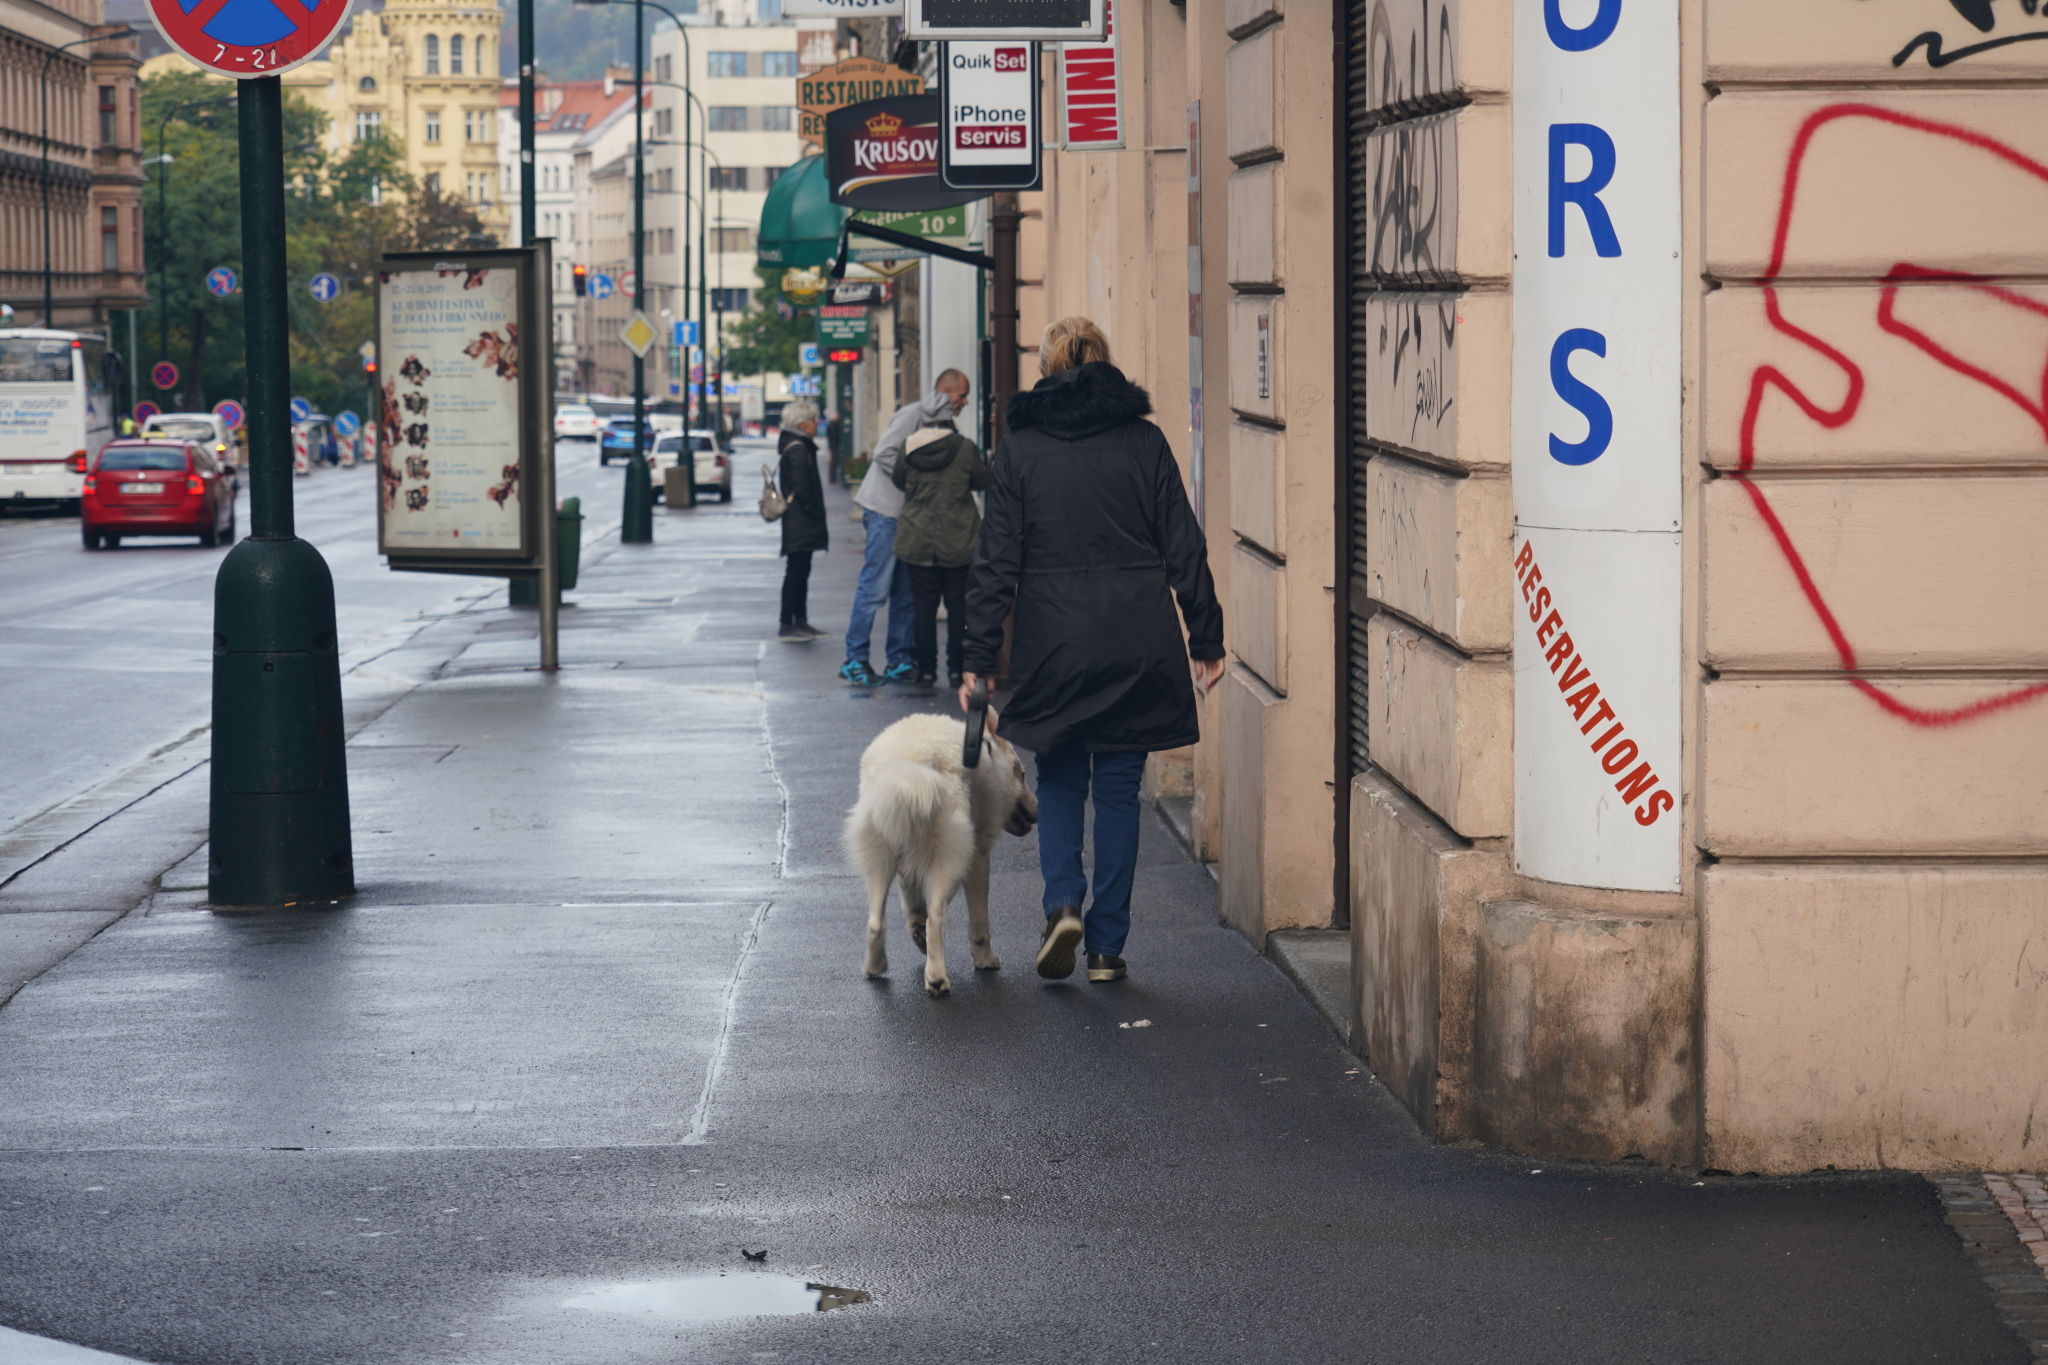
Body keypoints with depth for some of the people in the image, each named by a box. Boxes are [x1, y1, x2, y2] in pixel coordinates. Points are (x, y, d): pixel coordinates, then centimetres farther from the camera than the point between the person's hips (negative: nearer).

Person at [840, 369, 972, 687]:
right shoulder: (913, 414, -11)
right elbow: (884, 453, -18)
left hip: (907, 514, 9)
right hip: (884, 509, -9)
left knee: (906, 592, 8)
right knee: (875, 586, -8)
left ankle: (899, 661, 13)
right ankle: (855, 661, -4)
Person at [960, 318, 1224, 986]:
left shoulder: (1020, 448, -1)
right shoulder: (1144, 441, 2)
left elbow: (996, 562, -3)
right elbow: (1184, 548, 1)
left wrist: (978, 657, 0)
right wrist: (1206, 640, 7)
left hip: (1053, 646, -1)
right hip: (1137, 642, 1)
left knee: (1059, 779, 15)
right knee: (1118, 787, 9)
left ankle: (1063, 905, -7)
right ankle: (1107, 944, 9)